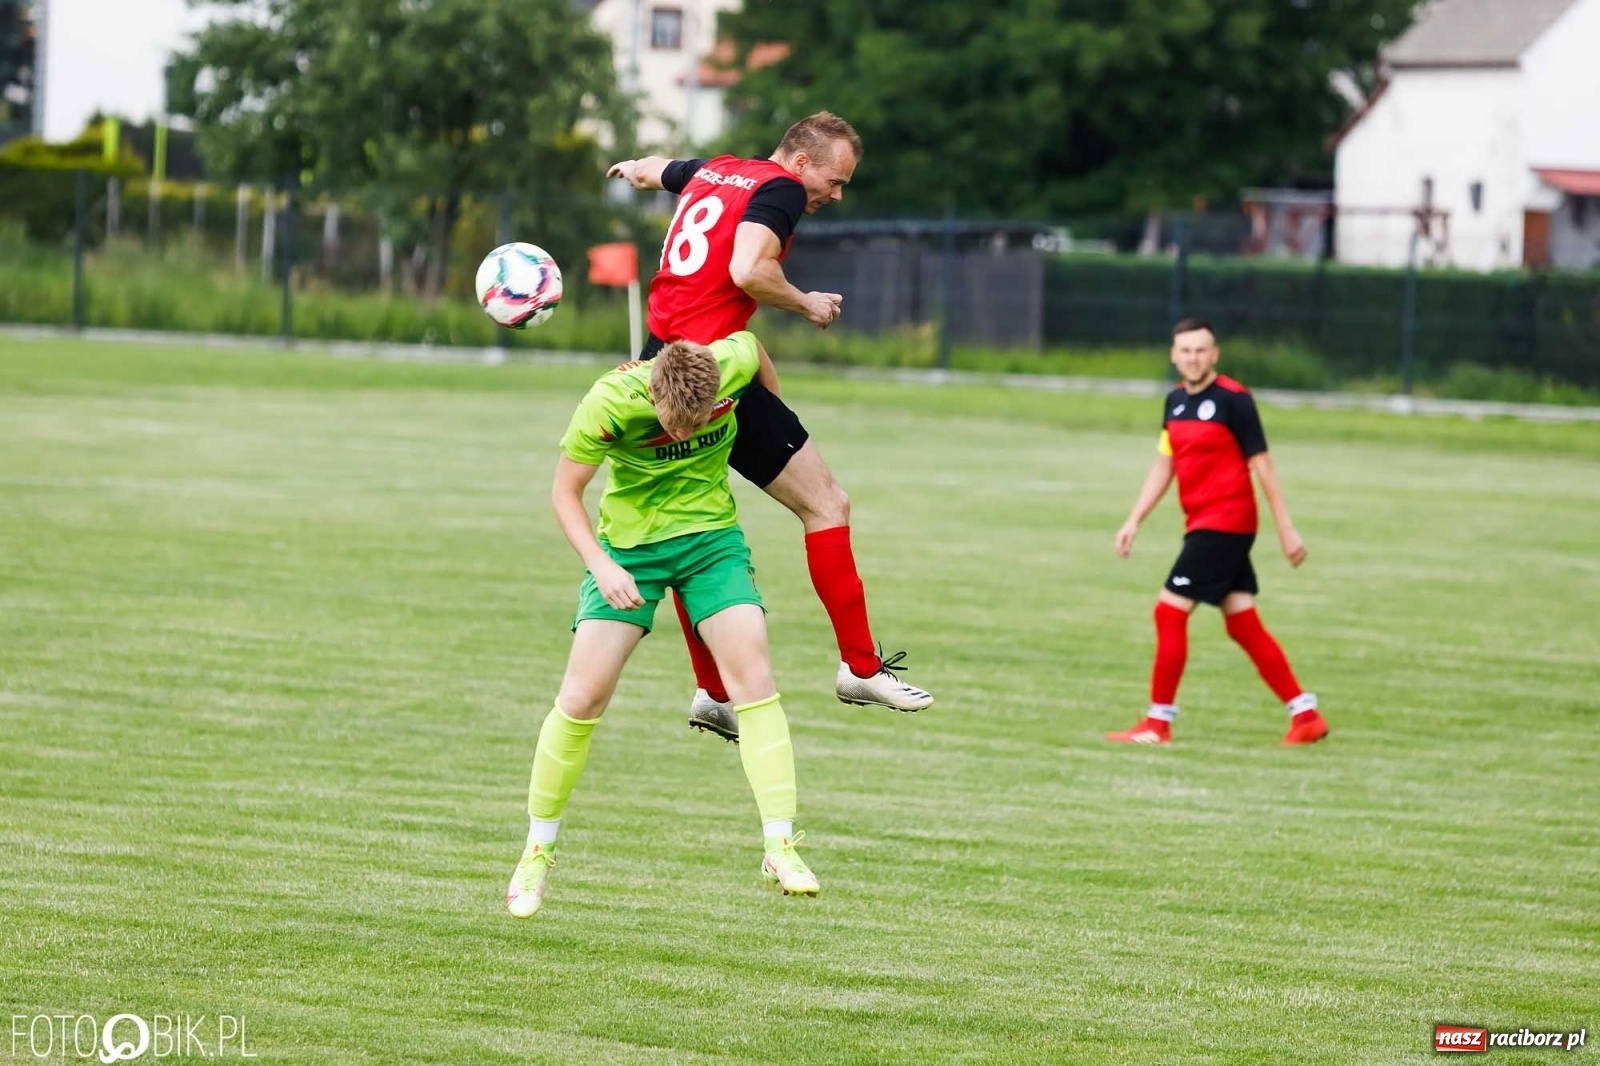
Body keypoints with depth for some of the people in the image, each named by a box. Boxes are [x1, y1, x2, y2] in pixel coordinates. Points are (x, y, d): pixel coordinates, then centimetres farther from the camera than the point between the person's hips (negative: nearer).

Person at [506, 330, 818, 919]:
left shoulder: (731, 363, -22)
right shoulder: (610, 402, -27)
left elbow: (752, 344, 5)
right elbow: (565, 491, -14)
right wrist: (601, 566, -27)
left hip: (711, 534, 2)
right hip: (627, 543, -2)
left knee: (753, 676, -15)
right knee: (582, 698, -7)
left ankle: (780, 847, -13)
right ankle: (538, 852, 11)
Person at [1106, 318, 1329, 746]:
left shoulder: (1232, 399, -11)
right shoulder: (1175, 401, 11)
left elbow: (1261, 464, -10)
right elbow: (1163, 466, 18)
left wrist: (1286, 529, -10)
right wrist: (1134, 521, 12)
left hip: (1225, 523, -8)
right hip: (1201, 525, 8)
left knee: (1170, 611, -8)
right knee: (1243, 625, 7)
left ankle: (1158, 723, -1)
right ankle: (1306, 714, 11)